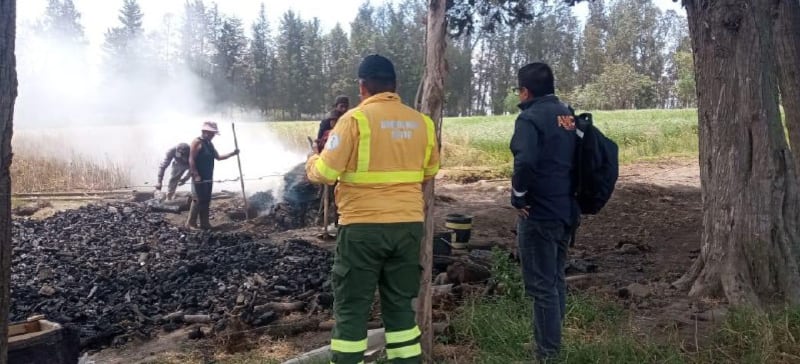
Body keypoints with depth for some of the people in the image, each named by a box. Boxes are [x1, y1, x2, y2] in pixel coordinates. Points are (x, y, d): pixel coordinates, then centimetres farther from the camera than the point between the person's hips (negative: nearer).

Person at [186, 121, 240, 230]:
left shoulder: (210, 144, 16)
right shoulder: (197, 142, -11)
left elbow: (218, 157, 21)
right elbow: (191, 160, -16)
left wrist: (232, 154, 10)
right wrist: (195, 175, -21)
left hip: (208, 178, 9)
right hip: (199, 178, -9)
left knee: (206, 201, 10)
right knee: (198, 200, -8)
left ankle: (204, 223, 16)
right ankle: (190, 223, 0)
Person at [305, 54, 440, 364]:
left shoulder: (355, 119, -9)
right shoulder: (421, 122, 4)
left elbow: (325, 173, -9)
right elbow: (430, 171, 16)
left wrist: (312, 162, 13)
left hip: (363, 227, -4)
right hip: (409, 225, 5)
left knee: (351, 309, 6)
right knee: (400, 305, 16)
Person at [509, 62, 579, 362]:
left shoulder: (530, 117, -14)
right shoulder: (568, 116, 12)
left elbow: (525, 162, -29)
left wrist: (518, 197, -16)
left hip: (539, 213, -9)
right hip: (566, 210, 9)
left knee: (542, 286, -1)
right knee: (556, 280, 18)